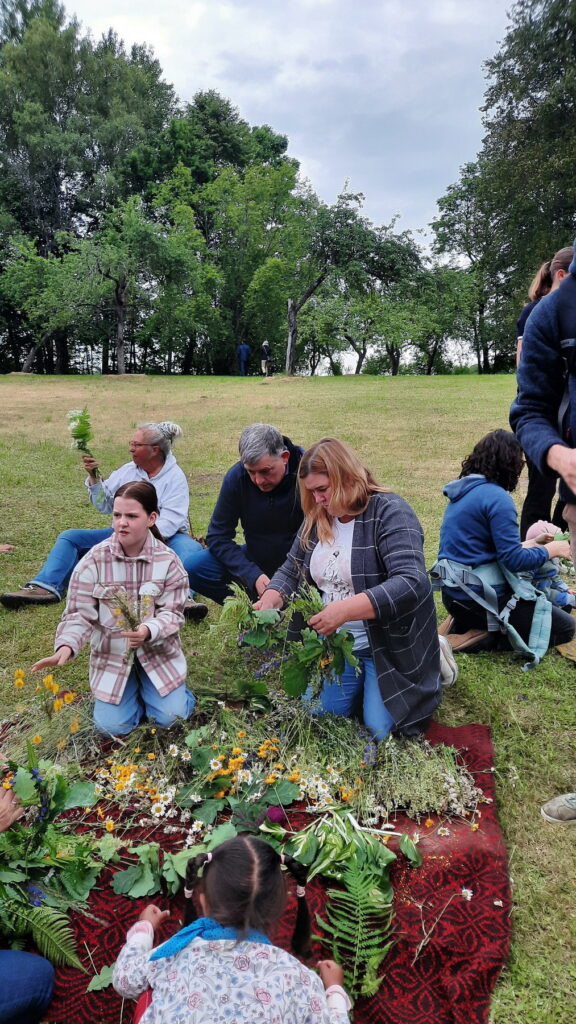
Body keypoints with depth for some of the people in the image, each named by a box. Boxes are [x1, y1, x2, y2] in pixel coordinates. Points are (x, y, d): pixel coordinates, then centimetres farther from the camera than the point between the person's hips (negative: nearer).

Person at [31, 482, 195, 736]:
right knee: (112, 726, -8)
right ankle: (133, 687, 23)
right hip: (112, 653, 0)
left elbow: (173, 613, -13)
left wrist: (149, 631, -34)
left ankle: (147, 685, 22)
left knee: (171, 717, -10)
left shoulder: (168, 560, -14)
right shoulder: (94, 560, -14)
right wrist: (66, 645, -30)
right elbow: (79, 614, -11)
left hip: (157, 650, 0)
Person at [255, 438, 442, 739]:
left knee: (379, 730, -11)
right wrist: (271, 599, -12)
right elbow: (291, 569, 11)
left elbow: (411, 583, -32)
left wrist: (345, 610, -40)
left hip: (389, 645, -6)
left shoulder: (389, 513, -20)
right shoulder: (317, 520, 2)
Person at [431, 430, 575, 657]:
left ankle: (463, 626, 10)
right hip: (480, 594, -9)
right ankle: (483, 638, -7)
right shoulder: (498, 498, -19)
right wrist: (551, 550, -2)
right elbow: (514, 561, -19)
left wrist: (529, 544, 21)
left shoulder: (463, 490, 9)